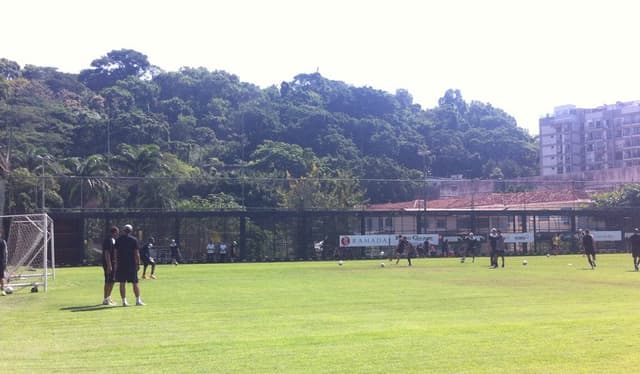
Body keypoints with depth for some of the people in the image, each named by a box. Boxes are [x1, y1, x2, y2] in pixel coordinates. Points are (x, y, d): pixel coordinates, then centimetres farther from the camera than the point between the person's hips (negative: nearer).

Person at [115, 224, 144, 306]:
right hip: (132, 264, -2)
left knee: (122, 283, 4)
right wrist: (138, 264, 1)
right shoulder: (134, 239, -1)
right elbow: (137, 253, -3)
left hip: (121, 264, 2)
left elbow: (116, 253, 5)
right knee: (135, 282, 4)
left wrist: (116, 264, 9)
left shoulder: (118, 240, 5)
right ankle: (138, 300, 3)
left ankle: (124, 301, 2)